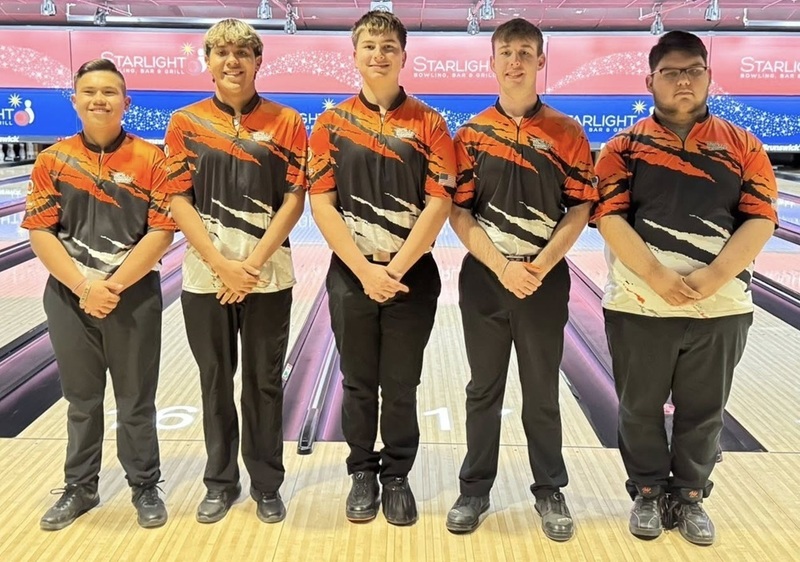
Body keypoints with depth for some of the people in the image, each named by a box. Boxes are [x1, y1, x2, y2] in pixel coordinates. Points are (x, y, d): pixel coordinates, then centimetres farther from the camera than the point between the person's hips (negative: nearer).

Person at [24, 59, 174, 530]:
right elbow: (40, 232, -3)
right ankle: (80, 487, 31)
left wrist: (114, 285, -16)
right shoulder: (53, 161, 1)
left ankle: (145, 487, 25)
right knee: (81, 400, 15)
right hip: (69, 297, 2)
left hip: (134, 297, -2)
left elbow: (162, 232, -10)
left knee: (136, 402, 9)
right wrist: (83, 287, -15)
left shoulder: (150, 159, -5)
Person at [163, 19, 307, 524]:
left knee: (265, 383, 8)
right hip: (205, 274, 1)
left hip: (268, 276, -1)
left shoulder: (286, 123, 0)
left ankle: (267, 484, 23)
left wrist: (253, 263, -13)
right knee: (216, 382, 11)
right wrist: (221, 265, -13)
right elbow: (179, 201, -2)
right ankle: (221, 482, 27)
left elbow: (295, 199, -4)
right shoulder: (185, 123, 2)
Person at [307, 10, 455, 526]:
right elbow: (321, 203, -4)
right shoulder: (332, 123, 2)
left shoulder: (428, 123, -1)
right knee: (359, 384, 11)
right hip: (351, 275, 1)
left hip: (413, 276, -1)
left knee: (401, 386, 8)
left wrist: (395, 269, -14)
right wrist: (364, 270, -13)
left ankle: (397, 477, 25)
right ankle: (362, 474, 28)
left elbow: (439, 204, -7)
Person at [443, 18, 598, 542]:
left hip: (545, 280, 0)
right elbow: (459, 212, -3)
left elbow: (580, 209, -2)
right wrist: (501, 266, -14)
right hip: (484, 279, 1)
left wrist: (540, 266, -14)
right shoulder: (471, 134, 0)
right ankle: (475, 490, 25)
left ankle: (550, 492, 26)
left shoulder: (567, 133, -1)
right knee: (484, 391, 11)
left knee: (542, 392, 10)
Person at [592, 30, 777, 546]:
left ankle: (691, 496, 31)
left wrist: (712, 278, -18)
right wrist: (656, 277, -20)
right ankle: (649, 493, 30)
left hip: (720, 308, 1)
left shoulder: (742, 146, 3)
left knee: (703, 412, 13)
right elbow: (610, 218, -10)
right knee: (640, 408, 11)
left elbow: (760, 219, -4)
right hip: (640, 307, -1)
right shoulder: (625, 148, 0)